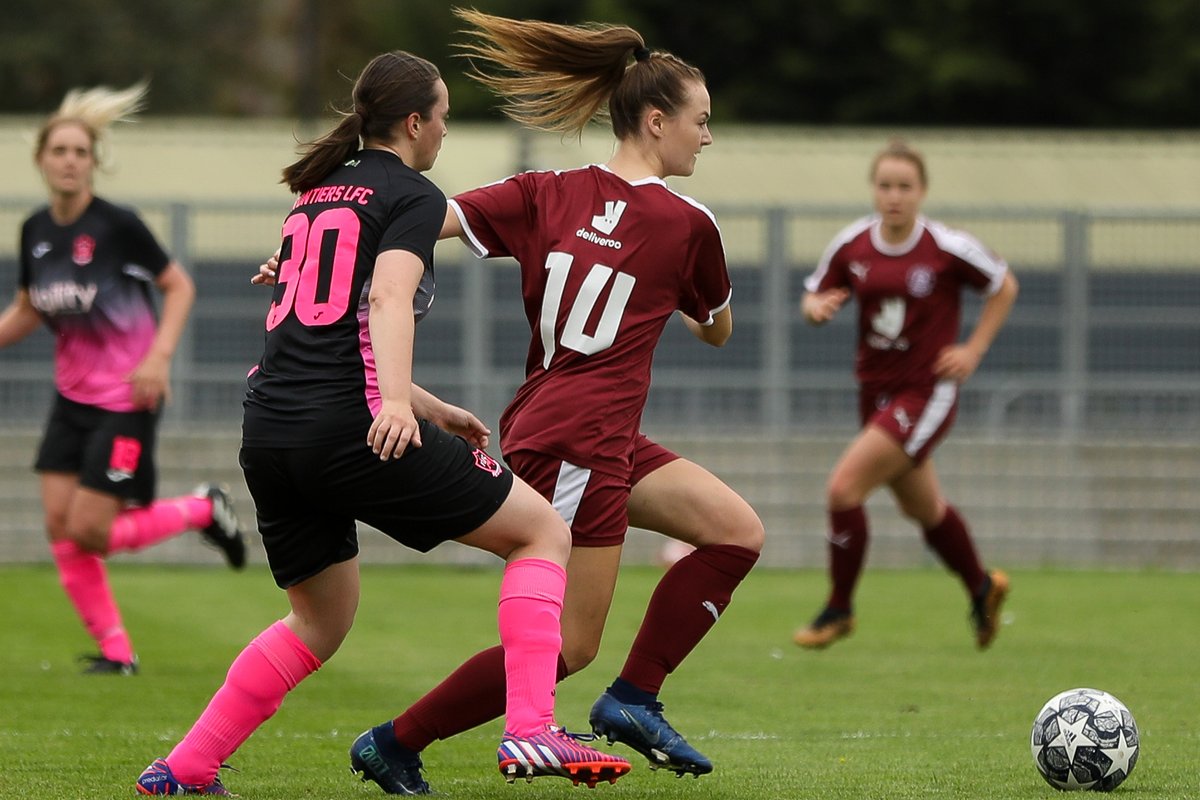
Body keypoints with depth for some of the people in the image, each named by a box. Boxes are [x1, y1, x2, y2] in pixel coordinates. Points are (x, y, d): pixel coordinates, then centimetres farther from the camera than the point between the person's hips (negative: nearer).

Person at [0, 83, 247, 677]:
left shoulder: (117, 225, -17)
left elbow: (179, 286, -8)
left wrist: (158, 357, -19)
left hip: (126, 399, -6)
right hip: (72, 397, 6)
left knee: (88, 532, -10)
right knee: (60, 527, -2)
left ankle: (202, 510, 13)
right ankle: (115, 651, 10)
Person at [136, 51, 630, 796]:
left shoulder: (316, 195, 23)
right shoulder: (414, 196, 0)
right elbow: (391, 298, -20)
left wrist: (434, 411, 35)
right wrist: (398, 401, -35)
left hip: (269, 432, 8)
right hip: (349, 428, -8)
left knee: (321, 621, 26)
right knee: (544, 531, 4)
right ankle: (531, 732, -12)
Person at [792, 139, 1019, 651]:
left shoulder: (947, 249, -14)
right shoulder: (852, 245, -3)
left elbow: (1004, 287, 1)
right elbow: (814, 297, 9)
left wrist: (973, 350, -5)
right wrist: (817, 307, -16)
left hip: (927, 393, -6)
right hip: (875, 391, 6)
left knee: (844, 488, -17)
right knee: (921, 508, 20)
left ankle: (839, 610, 0)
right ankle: (982, 588, 46)